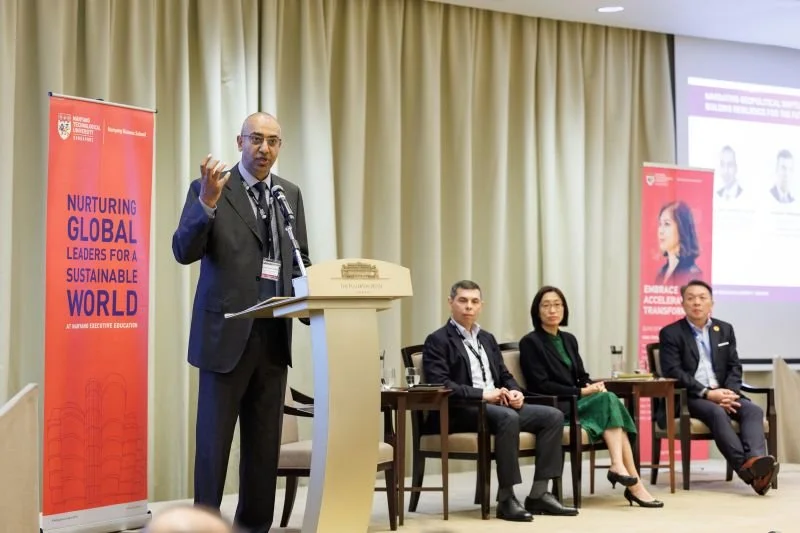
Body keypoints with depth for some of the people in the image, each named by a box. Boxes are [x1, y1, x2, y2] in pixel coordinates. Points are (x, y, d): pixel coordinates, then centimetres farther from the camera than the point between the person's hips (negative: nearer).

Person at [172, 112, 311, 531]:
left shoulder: (290, 194, 13)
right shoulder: (208, 188, -3)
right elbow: (184, 252, -13)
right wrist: (208, 201, -27)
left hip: (274, 332, 5)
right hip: (227, 330, -5)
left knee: (265, 439, 10)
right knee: (214, 438, 1)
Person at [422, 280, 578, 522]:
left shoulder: (487, 338, 23)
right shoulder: (438, 341, -2)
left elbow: (505, 376, 22)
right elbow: (439, 384, -15)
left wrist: (515, 392, -3)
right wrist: (482, 394, -21)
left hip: (499, 404, 8)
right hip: (461, 410, -8)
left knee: (553, 416, -9)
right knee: (508, 418, -37)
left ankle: (539, 494, -11)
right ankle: (506, 499, -30)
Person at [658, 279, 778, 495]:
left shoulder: (725, 329, 17)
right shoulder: (670, 333, 2)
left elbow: (735, 367, 12)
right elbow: (673, 372, -9)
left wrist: (728, 393, -10)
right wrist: (707, 393, -20)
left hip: (723, 393, 5)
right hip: (688, 397, -5)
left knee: (753, 410, -25)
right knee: (717, 413, -35)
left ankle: (756, 460, -50)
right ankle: (747, 468, -50)